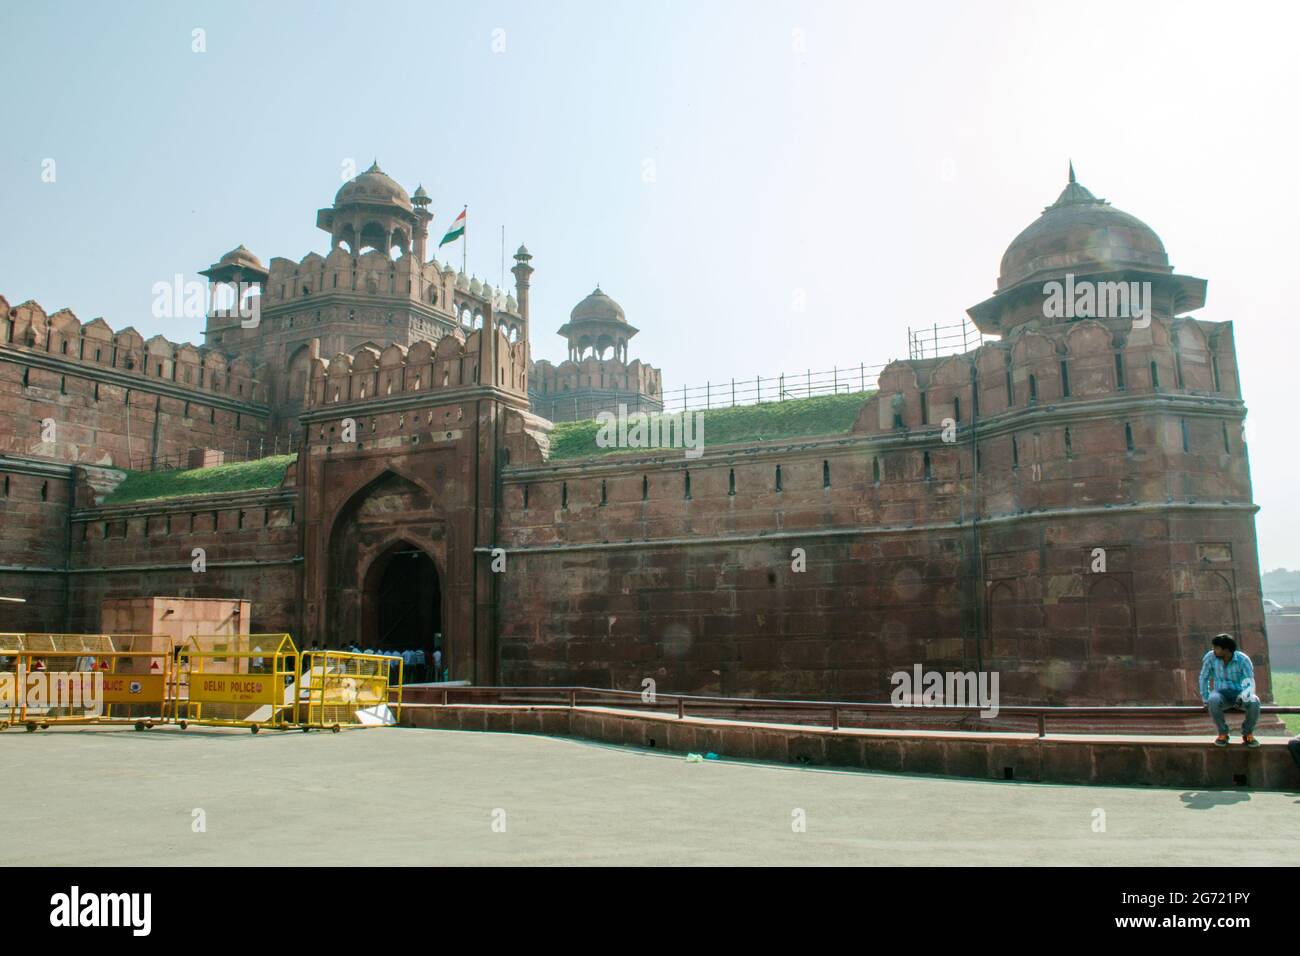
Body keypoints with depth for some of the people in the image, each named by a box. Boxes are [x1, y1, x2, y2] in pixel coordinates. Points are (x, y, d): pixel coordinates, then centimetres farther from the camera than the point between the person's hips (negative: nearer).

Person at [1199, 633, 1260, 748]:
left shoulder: (1243, 660, -16)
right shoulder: (1210, 657, -12)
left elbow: (1250, 682, -19)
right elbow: (1204, 678, 1)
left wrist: (1245, 694, -41)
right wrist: (1205, 699, 4)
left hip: (1239, 693, 0)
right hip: (1221, 694, 0)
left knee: (1254, 702, -34)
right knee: (1213, 700, -36)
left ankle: (1247, 733, -7)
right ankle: (1223, 734, -13)